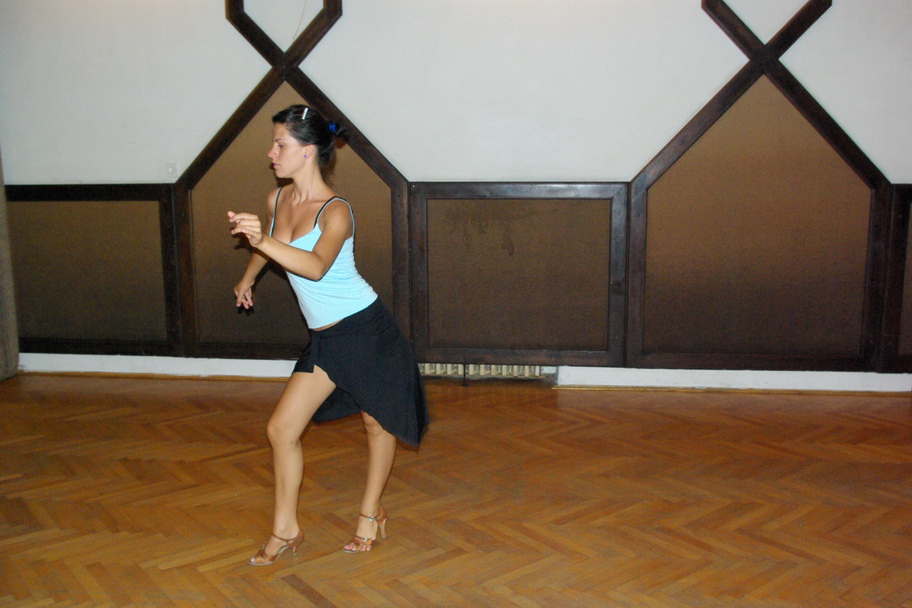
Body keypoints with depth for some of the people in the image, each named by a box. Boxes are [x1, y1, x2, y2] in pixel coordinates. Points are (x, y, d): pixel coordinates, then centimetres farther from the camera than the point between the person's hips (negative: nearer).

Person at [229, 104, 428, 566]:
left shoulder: (335, 211, -18)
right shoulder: (276, 200, 3)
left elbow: (317, 266, -37)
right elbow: (267, 245, 26)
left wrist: (264, 241, -50)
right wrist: (247, 279, 42)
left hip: (366, 328, -6)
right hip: (325, 338, 6)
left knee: (377, 423, 11)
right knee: (281, 428, 0)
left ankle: (371, 515, 32)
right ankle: (285, 531, 17)